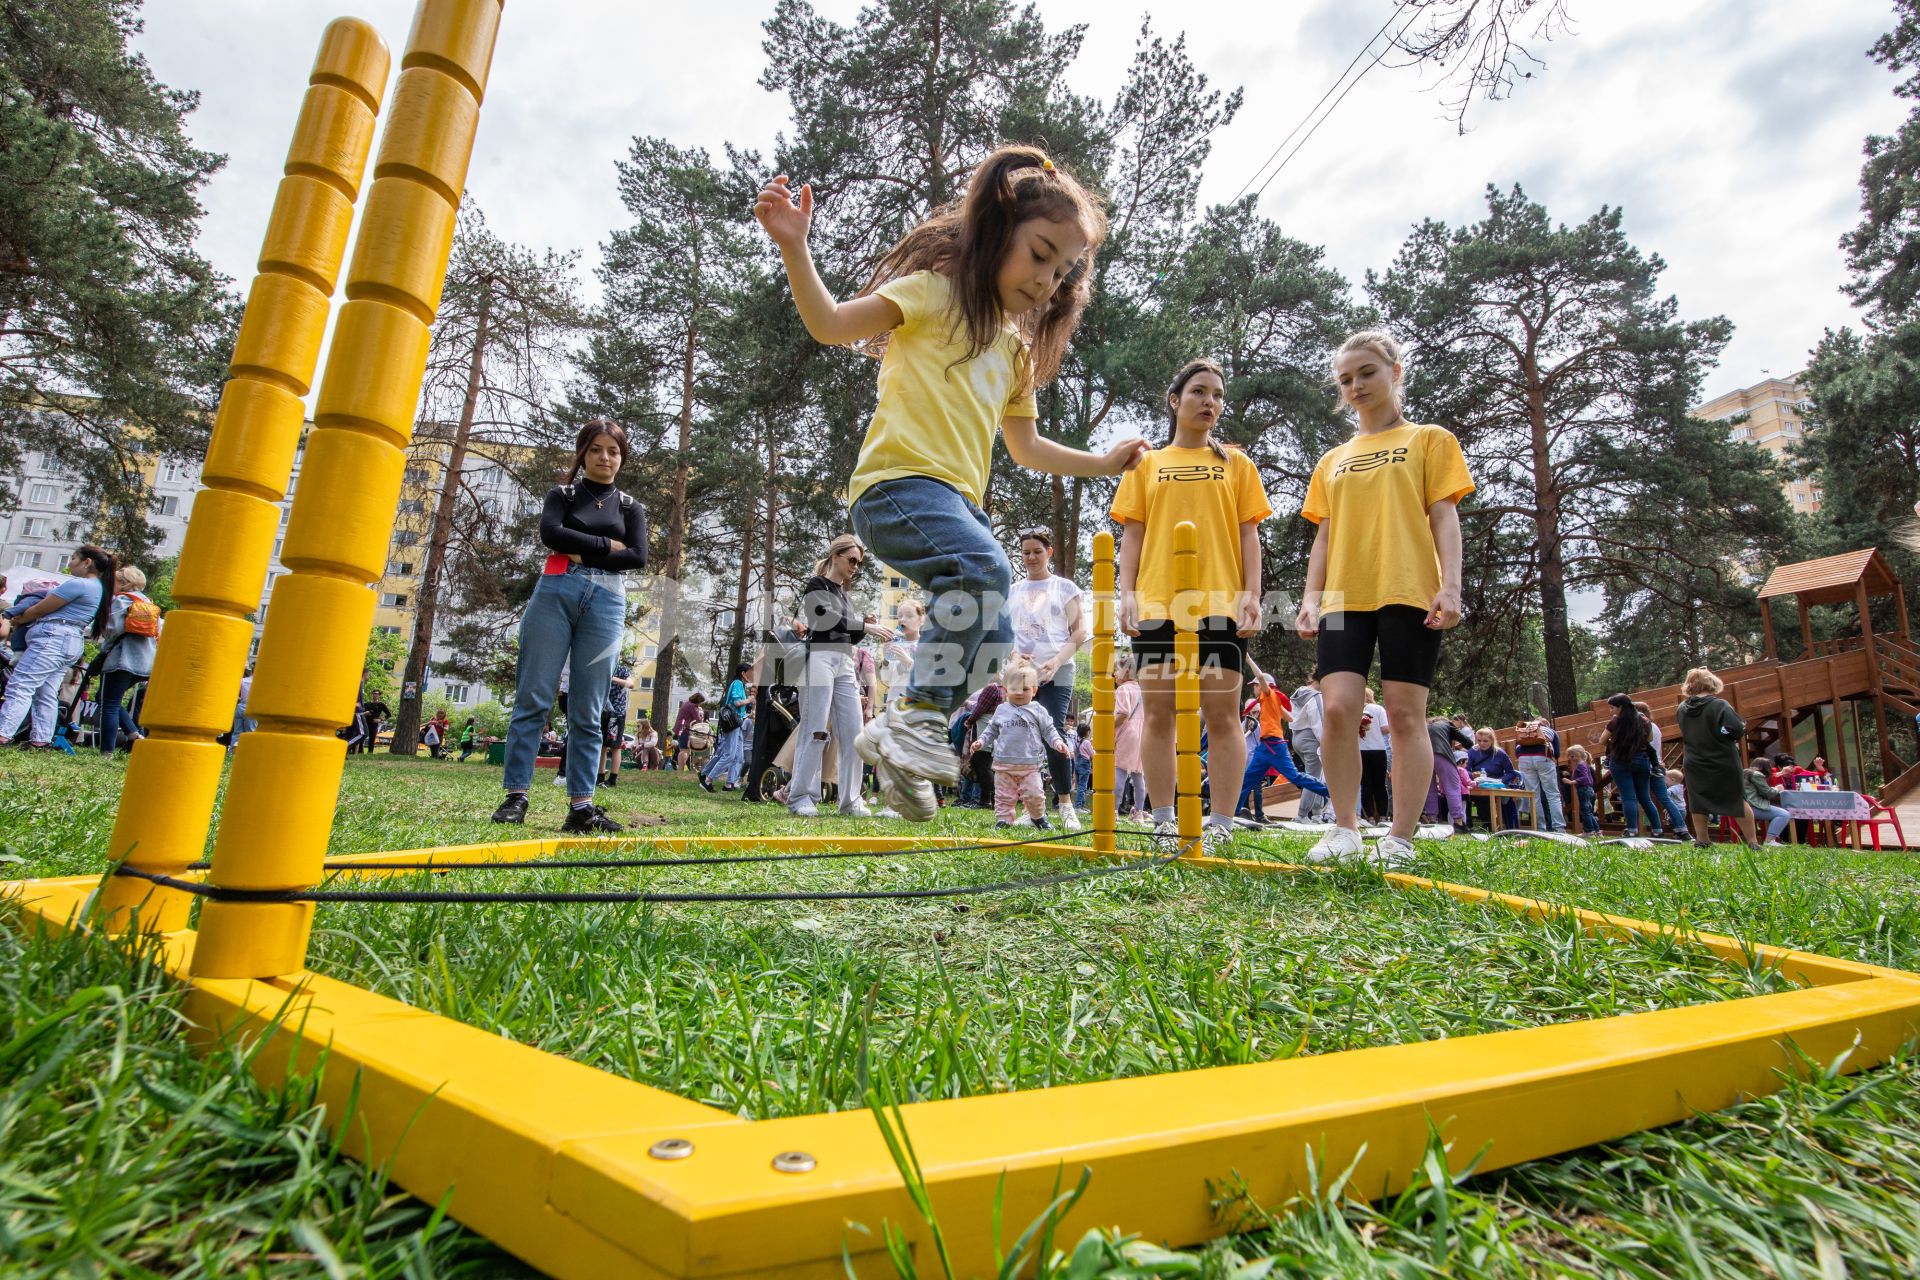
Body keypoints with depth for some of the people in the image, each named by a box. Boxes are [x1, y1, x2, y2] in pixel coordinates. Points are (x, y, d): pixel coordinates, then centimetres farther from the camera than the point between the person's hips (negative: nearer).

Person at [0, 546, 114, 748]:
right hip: (75, 642, 10)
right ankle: (41, 740, 6)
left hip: (54, 637, -10)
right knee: (46, 694, 9)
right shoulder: (100, 588, 18)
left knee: (19, 686, -12)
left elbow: (40, 610, -6)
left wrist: (18, 620, 11)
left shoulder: (77, 584, -12)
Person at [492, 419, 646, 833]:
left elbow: (638, 556, 0)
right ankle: (516, 795, -2)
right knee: (533, 698, -5)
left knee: (587, 712, -1)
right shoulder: (562, 495, 14)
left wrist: (581, 554, -5)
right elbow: (550, 534, -6)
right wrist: (607, 544, -4)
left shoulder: (630, 507, 16)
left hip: (605, 603, 1)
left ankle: (580, 806, -2)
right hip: (555, 594, 0)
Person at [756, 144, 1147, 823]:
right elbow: (832, 324, -4)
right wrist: (794, 247, -19)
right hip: (898, 481, -8)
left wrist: (1104, 462, 27)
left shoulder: (1017, 346, 24)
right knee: (985, 566, -34)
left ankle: (903, 734, 14)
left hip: (959, 500, 8)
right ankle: (919, 716, -23)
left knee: (986, 642, 3)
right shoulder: (937, 290, 4)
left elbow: (1025, 446, 30)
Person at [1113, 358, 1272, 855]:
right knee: (1158, 713, 1)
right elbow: (1131, 535, 11)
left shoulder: (1235, 463, 15)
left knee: (1221, 714, -3)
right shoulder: (1146, 465, 16)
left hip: (1219, 604, 0)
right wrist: (1126, 593, -2)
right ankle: (1164, 822, 8)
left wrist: (1252, 594, -3)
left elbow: (1248, 535, 9)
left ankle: (1221, 824, 4)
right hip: (1157, 604, 1)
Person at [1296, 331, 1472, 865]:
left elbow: (1444, 517, 2)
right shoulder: (1332, 460, 20)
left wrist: (1450, 585, -10)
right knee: (1337, 709, -9)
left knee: (1405, 715, -3)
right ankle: (1345, 828, 2)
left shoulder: (1430, 440, 12)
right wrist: (1311, 595, 7)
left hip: (1410, 594, -3)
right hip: (1344, 597, 3)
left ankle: (1400, 838, 3)